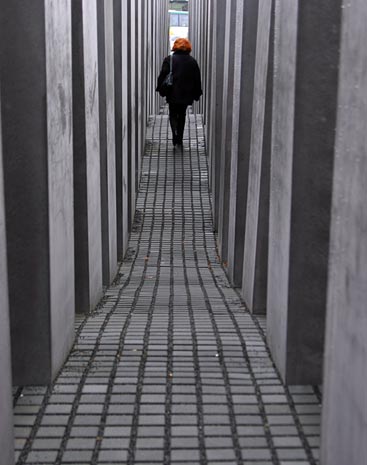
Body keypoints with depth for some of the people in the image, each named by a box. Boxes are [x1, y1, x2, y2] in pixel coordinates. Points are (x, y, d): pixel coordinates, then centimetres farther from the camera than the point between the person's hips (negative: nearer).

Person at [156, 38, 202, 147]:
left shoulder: (169, 60, -6)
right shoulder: (193, 61, 2)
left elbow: (162, 76, -7)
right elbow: (197, 79, 6)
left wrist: (160, 88, 4)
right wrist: (197, 93, 14)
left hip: (173, 94, -2)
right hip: (186, 94, 2)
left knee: (173, 115, 9)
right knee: (182, 115, 16)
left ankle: (175, 134, -14)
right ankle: (179, 139, 18)